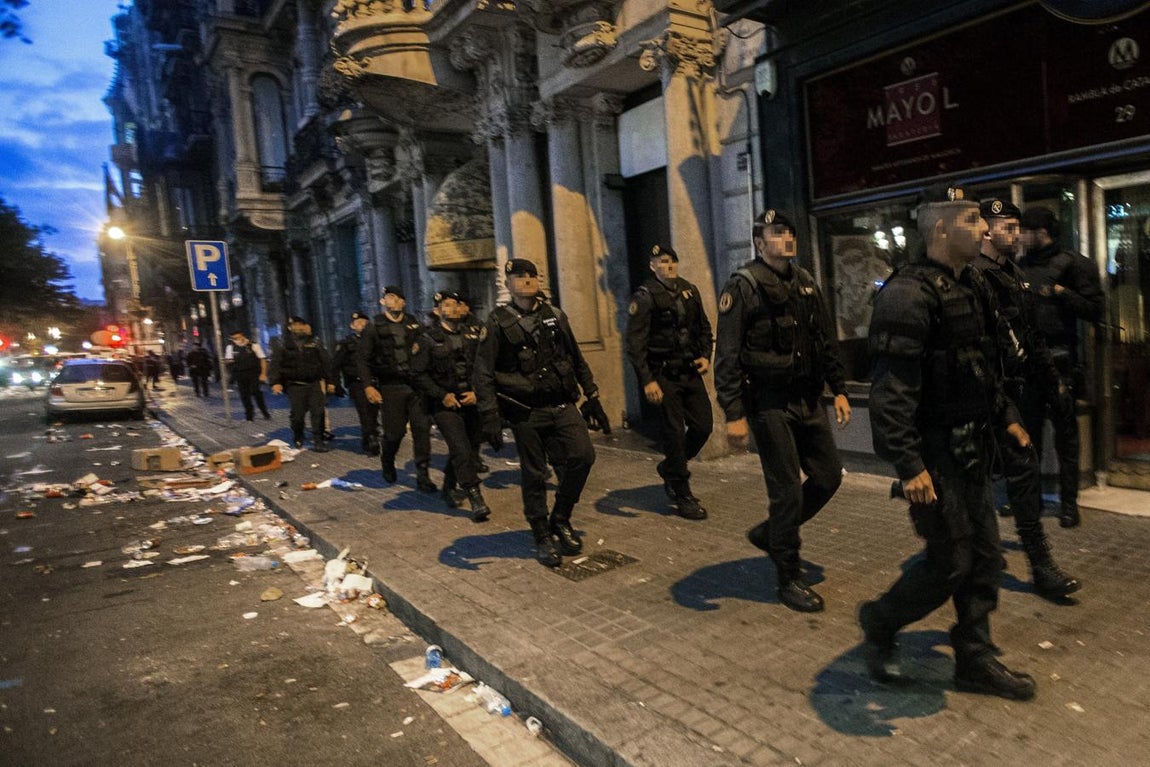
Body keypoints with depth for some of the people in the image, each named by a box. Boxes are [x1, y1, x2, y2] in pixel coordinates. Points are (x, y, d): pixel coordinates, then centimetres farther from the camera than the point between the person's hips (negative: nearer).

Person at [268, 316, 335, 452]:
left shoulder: (314, 343, 7)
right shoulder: (284, 345, 3)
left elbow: (326, 362, 9)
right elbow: (274, 365, -2)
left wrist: (330, 381, 5)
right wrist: (275, 382, -15)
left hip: (315, 384, 1)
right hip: (295, 385, -1)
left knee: (318, 412, -6)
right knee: (297, 414, 2)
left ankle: (318, 441, -1)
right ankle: (297, 440, 23)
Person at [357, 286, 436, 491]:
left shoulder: (414, 324, 12)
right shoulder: (374, 327, 2)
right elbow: (364, 360, -1)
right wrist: (368, 386, -9)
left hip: (416, 385, 3)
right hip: (390, 387, -3)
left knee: (422, 428, -5)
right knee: (394, 431, 1)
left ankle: (422, 475, 2)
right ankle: (387, 464, 32)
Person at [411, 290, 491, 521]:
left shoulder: (473, 334, 6)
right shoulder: (428, 338, -3)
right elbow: (418, 374, -4)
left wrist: (477, 391, -6)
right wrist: (442, 395, -10)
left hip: (471, 401, 4)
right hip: (445, 404, -4)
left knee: (462, 448, 14)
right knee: (461, 450, -14)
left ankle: (449, 487, 38)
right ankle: (476, 500, -12)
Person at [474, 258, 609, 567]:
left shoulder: (555, 316, 11)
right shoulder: (498, 322, -2)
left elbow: (578, 360, 17)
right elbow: (483, 373, -5)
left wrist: (592, 398, 14)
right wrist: (490, 417, -12)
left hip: (562, 405, 4)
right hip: (526, 411, -3)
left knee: (583, 455, -11)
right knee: (534, 475, 3)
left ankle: (560, 518, 12)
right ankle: (543, 538, 20)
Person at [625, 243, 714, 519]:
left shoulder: (689, 291, 10)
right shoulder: (645, 297, -9)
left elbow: (704, 327, 21)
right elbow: (635, 343, -14)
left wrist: (706, 356, 5)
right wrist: (647, 381, -20)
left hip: (690, 371, 6)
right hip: (664, 376, -6)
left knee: (703, 425, 5)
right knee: (675, 432, -3)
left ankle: (670, 468, 31)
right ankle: (683, 496, 11)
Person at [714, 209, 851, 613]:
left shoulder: (805, 282, 12)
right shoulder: (743, 286, -10)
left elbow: (826, 341, 19)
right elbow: (727, 356, -15)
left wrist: (839, 389, 14)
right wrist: (734, 414, -19)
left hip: (808, 400, 7)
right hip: (769, 404, -7)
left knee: (828, 476, 11)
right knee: (788, 489, -2)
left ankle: (769, 533, 32)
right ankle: (789, 579, 16)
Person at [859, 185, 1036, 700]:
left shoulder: (971, 287, 12)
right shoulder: (909, 294, -19)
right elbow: (891, 391, -25)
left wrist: (1005, 415, 23)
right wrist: (909, 466, -27)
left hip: (970, 448, 9)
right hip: (933, 453, -9)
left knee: (984, 557, 13)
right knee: (950, 562, -2)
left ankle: (975, 662, 27)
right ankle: (879, 623, 22)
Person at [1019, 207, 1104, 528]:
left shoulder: (1072, 264, -2)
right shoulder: (1020, 267, 12)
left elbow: (1095, 309, -6)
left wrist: (1061, 293, -16)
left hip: (1059, 358, -5)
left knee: (1065, 432, 3)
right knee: (1027, 431, 11)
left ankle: (1068, 502, 12)